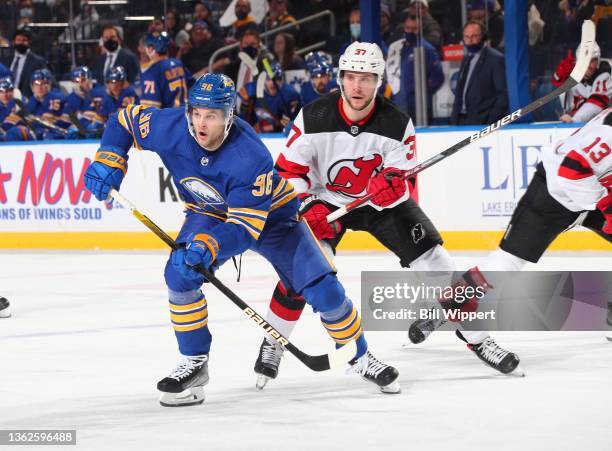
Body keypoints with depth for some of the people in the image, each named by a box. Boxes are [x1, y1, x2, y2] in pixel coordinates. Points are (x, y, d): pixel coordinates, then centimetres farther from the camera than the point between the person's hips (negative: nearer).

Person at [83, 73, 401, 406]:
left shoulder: (251, 158, -38)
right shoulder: (171, 128, -27)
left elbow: (245, 226, -37)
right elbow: (125, 120, -8)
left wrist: (207, 248, -53)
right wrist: (108, 161, -22)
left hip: (270, 214, -3)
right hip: (210, 213, 3)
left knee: (323, 289, -10)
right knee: (179, 273, -22)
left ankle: (359, 356, 14)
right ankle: (194, 364, -7)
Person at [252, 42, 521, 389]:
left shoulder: (397, 124, -18)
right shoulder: (313, 118, -20)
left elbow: (402, 188, -17)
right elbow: (289, 170, -12)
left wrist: (392, 182, -40)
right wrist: (308, 208, -25)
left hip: (381, 203, 1)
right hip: (326, 200, -1)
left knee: (434, 262, -8)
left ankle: (477, 337, 7)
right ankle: (272, 344, -6)